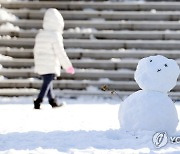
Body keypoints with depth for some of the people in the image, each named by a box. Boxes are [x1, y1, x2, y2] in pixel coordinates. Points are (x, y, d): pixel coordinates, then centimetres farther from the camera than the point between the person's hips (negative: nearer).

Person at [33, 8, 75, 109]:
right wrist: (68, 66, -6)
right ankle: (38, 103, -16)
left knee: (48, 83, 19)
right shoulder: (55, 36, -14)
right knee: (47, 85, -6)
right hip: (51, 67, -8)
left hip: (40, 66, 8)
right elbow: (60, 53, -14)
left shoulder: (40, 35, 8)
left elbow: (36, 51, 15)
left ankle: (53, 102, 30)